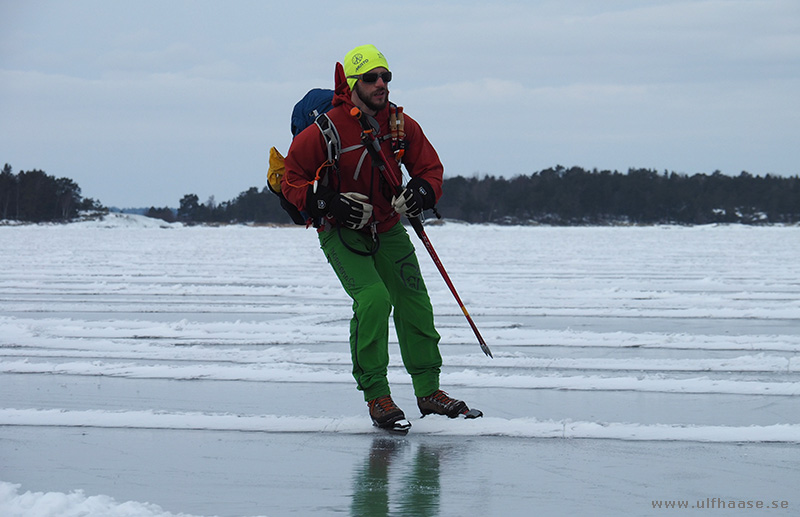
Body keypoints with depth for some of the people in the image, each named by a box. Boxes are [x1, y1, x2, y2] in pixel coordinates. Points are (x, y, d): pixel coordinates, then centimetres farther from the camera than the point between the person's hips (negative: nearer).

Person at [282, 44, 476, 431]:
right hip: (340, 232, -5)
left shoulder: (402, 126, -7)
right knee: (373, 299, -23)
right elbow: (292, 181, -12)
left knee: (414, 304, 3)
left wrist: (422, 191, -20)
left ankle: (428, 391, 17)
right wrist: (329, 203, -27)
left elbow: (430, 168, 3)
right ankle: (375, 395, -14)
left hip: (388, 229, 5)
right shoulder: (326, 130, -21)